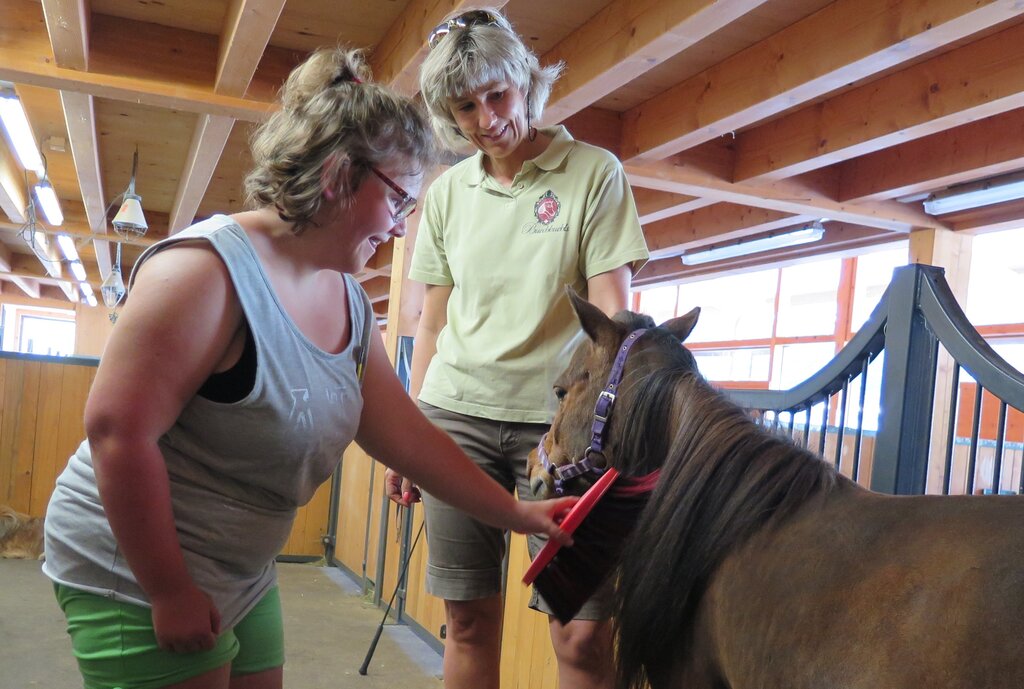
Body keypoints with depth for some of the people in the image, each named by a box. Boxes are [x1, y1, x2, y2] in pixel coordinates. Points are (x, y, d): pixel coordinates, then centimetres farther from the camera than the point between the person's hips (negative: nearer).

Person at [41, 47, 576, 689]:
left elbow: (403, 432, 6)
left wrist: (516, 513, 6)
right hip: (139, 578, -8)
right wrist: (170, 594, -20)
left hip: (245, 576, 8)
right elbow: (118, 431, -25)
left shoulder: (351, 302, 2)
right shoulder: (209, 269, -22)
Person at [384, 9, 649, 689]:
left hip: (557, 412, -3)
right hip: (458, 410, 3)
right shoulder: (448, 191, 10)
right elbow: (433, 323, 14)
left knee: (584, 633, -7)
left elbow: (612, 309, -6)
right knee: (469, 619, 8)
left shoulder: (594, 172, -1)